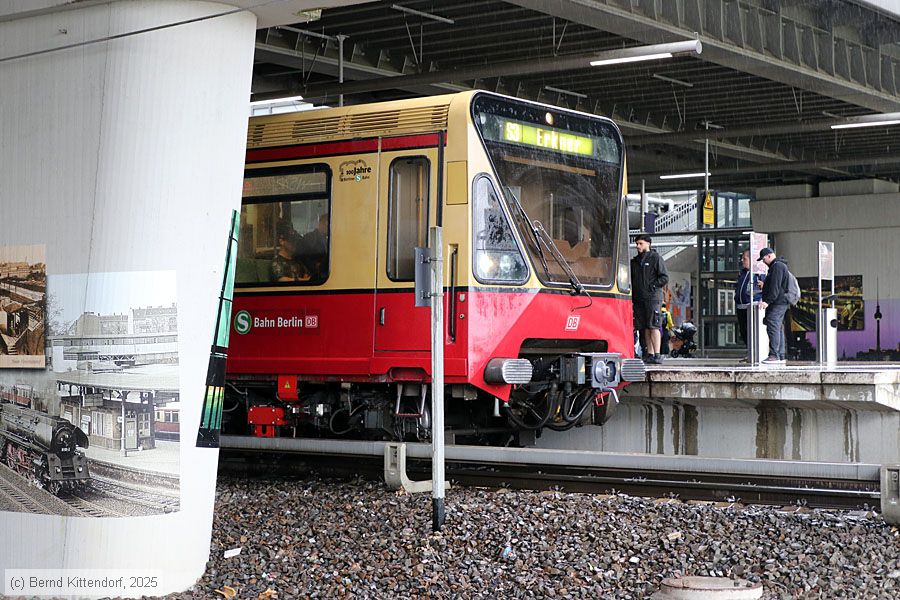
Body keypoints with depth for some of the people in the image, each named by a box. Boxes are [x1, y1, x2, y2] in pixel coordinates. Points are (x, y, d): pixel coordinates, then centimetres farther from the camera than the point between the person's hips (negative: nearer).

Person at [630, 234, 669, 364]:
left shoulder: (656, 258, 0)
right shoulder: (634, 261, 19)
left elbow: (664, 278, -4)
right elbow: (631, 279, 23)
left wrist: (651, 286, -12)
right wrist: (632, 297, 11)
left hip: (653, 298, -6)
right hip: (638, 299, 6)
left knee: (654, 327, -12)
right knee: (645, 328, 6)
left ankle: (657, 355, -16)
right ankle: (649, 354, 9)